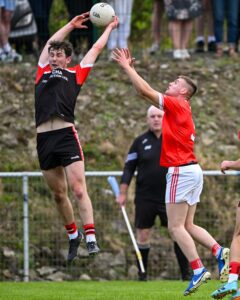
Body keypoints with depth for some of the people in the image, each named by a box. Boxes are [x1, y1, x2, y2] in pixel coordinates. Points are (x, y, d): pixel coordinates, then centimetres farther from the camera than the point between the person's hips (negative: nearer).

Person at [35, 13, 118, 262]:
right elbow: (50, 43, 31)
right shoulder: (43, 73, 21)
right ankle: (73, 236, 25)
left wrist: (110, 27, 36)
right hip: (43, 138, 4)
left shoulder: (75, 74, 13)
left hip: (66, 136, -4)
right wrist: (71, 24, 40)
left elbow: (96, 48, 21)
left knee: (78, 190, -11)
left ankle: (91, 240, -13)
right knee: (59, 194, 10)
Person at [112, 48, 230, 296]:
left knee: (176, 227, -8)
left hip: (181, 171, -9)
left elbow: (145, 91, -13)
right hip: (191, 170, 9)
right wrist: (130, 69, 18)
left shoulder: (177, 104, -8)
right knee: (187, 226, 10)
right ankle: (219, 252, -6)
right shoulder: (177, 107, 17)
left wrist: (126, 68, -6)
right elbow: (146, 93, 22)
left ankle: (198, 270, -14)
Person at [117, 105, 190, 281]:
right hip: (145, 199, 0)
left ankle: (186, 275, 0)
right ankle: (142, 275, 14)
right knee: (143, 237, 3)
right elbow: (129, 168, 5)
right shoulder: (140, 142, 3)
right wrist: (122, 193, 0)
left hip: (169, 198, 0)